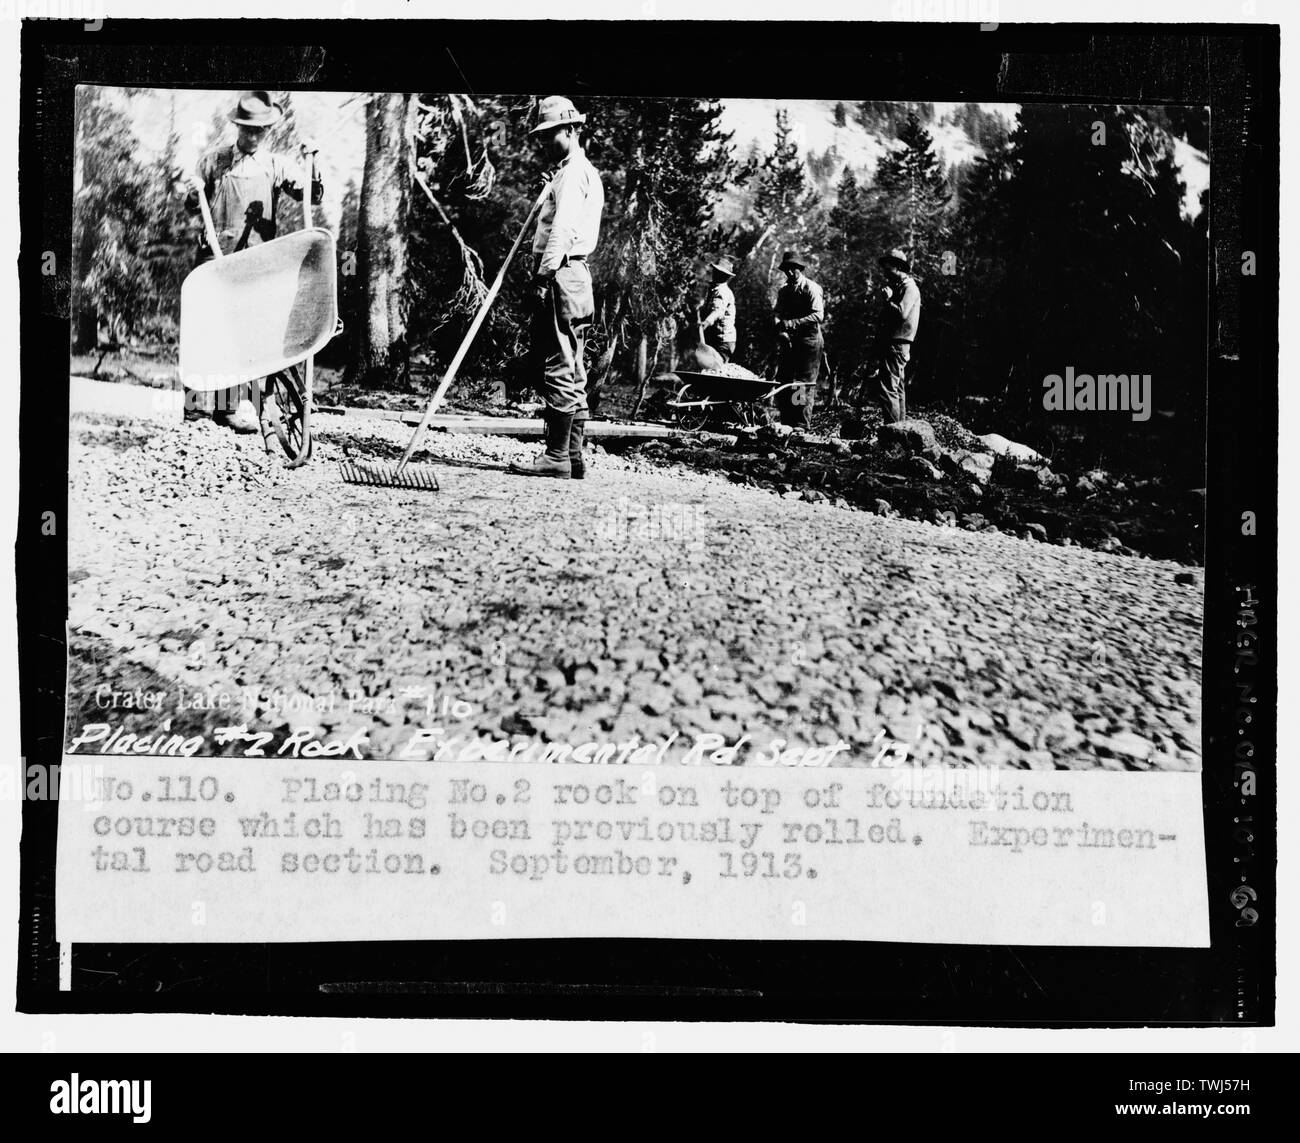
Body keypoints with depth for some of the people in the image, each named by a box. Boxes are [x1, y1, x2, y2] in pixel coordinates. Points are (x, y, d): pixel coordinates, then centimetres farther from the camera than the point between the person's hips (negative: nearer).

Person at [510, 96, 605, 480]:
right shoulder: (582, 172, 26)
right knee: (572, 374, 9)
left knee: (559, 370, -11)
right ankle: (573, 459, 12)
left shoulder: (573, 173, -7)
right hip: (573, 276, 11)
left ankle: (556, 458, -10)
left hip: (560, 276, -11)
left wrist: (544, 276, -24)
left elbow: (562, 231, -19)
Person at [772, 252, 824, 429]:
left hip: (809, 340, -6)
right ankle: (786, 424, 7)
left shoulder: (812, 288, -7)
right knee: (783, 382, 2)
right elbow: (778, 313, 8)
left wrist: (792, 323, -24)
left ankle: (802, 425, -5)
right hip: (788, 341, 6)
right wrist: (781, 329, -14)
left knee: (806, 383, -6)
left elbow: (818, 315, -17)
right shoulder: (783, 291, 13)